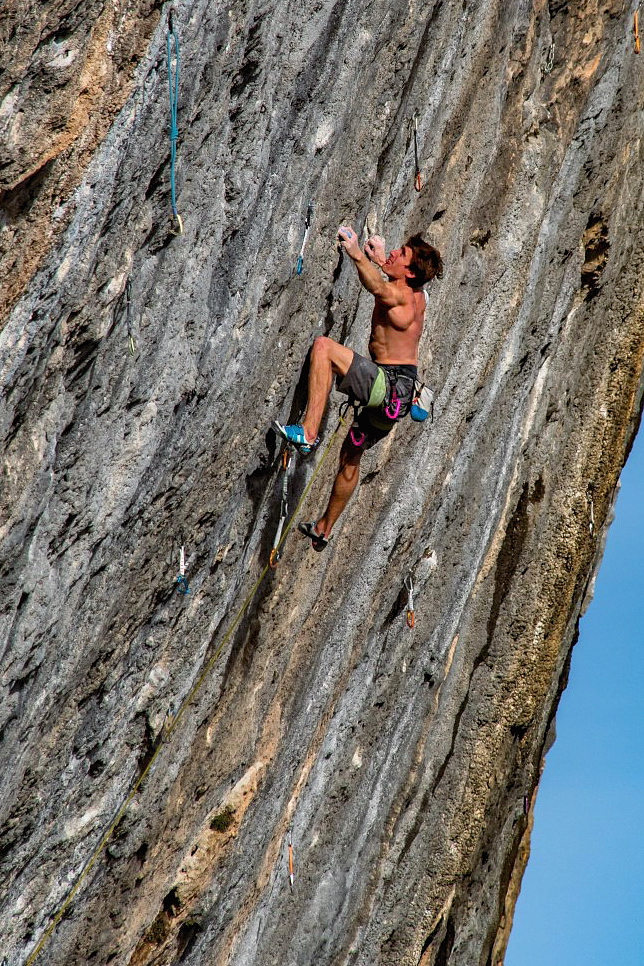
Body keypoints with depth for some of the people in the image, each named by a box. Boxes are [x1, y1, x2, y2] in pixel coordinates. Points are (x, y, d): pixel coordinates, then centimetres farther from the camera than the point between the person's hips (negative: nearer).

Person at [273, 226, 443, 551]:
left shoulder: (400, 295, -16)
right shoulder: (415, 296, 12)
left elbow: (378, 287, -43)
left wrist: (358, 253, -54)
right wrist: (378, 259, 40)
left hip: (387, 387, -11)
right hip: (393, 398, 11)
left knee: (323, 345, -25)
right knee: (351, 454, 28)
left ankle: (308, 432, -31)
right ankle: (324, 528, 45)